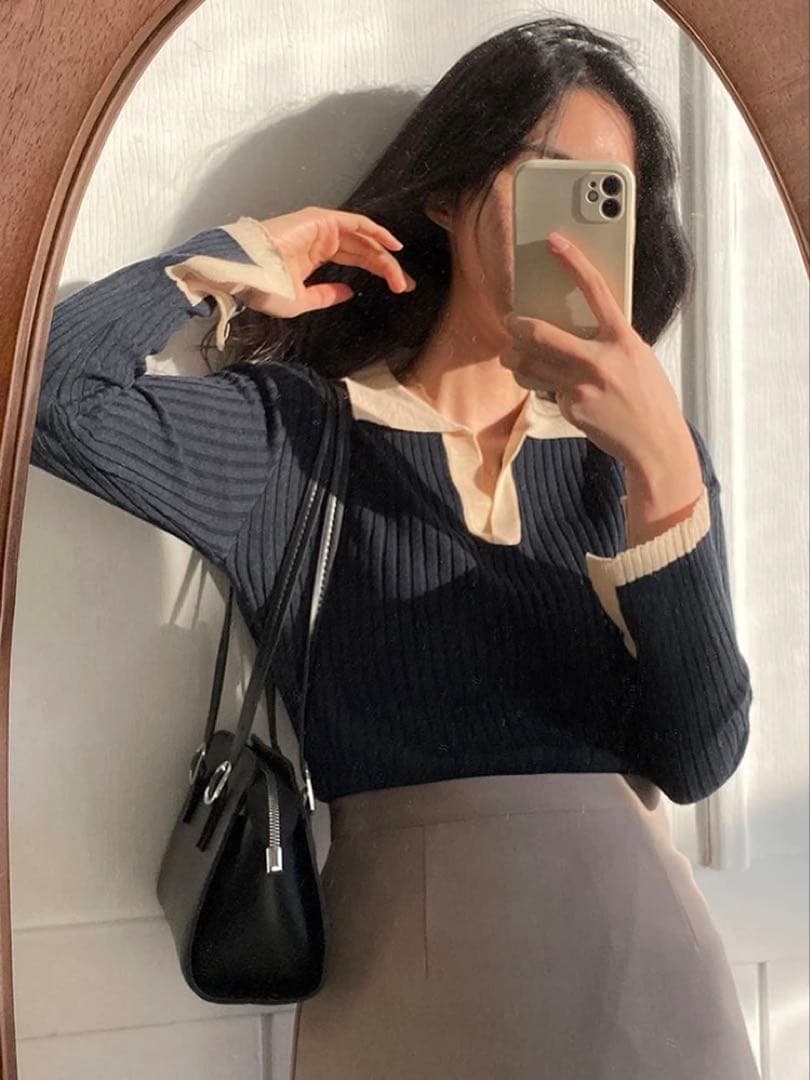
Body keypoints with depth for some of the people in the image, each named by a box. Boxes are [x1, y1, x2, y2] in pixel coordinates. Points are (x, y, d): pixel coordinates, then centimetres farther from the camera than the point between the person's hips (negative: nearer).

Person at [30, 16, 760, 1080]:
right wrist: (239, 258, -3)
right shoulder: (300, 431, -2)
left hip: (636, 947, 2)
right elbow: (51, 388, -16)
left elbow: (697, 760, -9)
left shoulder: (639, 448, 3)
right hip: (408, 968, -1)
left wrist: (665, 467, -21)